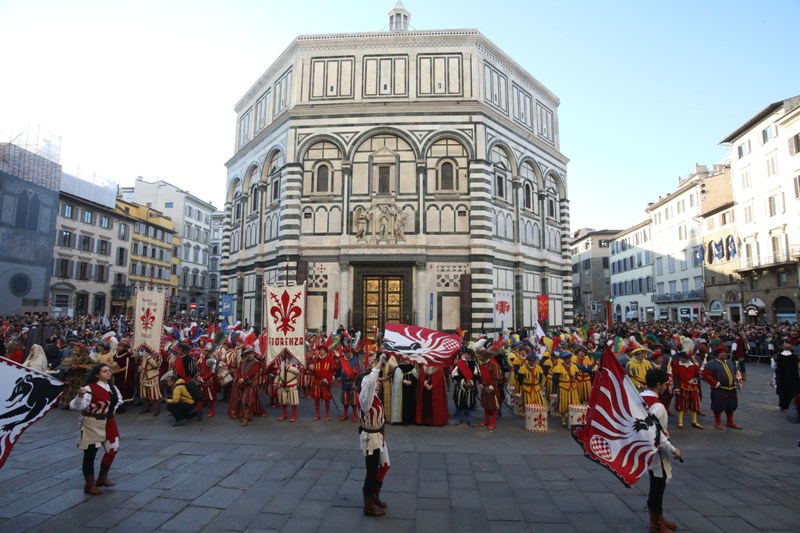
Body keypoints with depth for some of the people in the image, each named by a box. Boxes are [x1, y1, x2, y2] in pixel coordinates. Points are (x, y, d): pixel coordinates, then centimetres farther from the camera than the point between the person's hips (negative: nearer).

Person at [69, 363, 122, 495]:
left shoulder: (111, 386, 2)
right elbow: (76, 406, -31)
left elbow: (118, 398, 23)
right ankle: (89, 484, 17)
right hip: (92, 424, -7)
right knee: (90, 454, 3)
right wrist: (80, 396, -48)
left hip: (108, 422, 8)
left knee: (112, 449, 14)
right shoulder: (90, 388, -20)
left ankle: (102, 478, 33)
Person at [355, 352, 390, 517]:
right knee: (372, 472, 4)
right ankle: (368, 505, 22)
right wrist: (378, 364, -38)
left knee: (384, 466, 22)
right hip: (371, 438, -10)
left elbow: (372, 379, 18)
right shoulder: (365, 397, -25)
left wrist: (377, 364, 5)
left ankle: (374, 496, 40)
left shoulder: (372, 394, 1)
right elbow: (369, 380, -43)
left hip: (378, 436, 10)